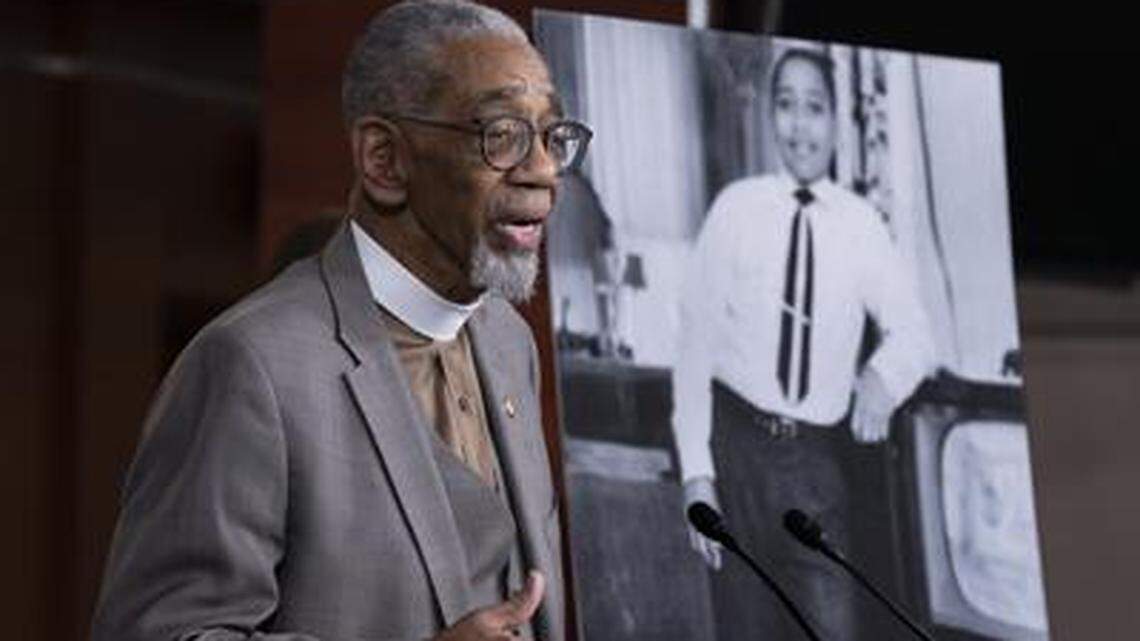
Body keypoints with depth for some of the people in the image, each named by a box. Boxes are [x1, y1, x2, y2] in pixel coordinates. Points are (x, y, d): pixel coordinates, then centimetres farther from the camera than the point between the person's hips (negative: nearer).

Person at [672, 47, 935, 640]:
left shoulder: (860, 224, 3)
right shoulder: (736, 208, -1)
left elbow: (913, 333, 2)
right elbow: (696, 339, -1)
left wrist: (884, 377, -22)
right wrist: (696, 471, -7)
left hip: (818, 458, 1)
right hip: (738, 445, -1)